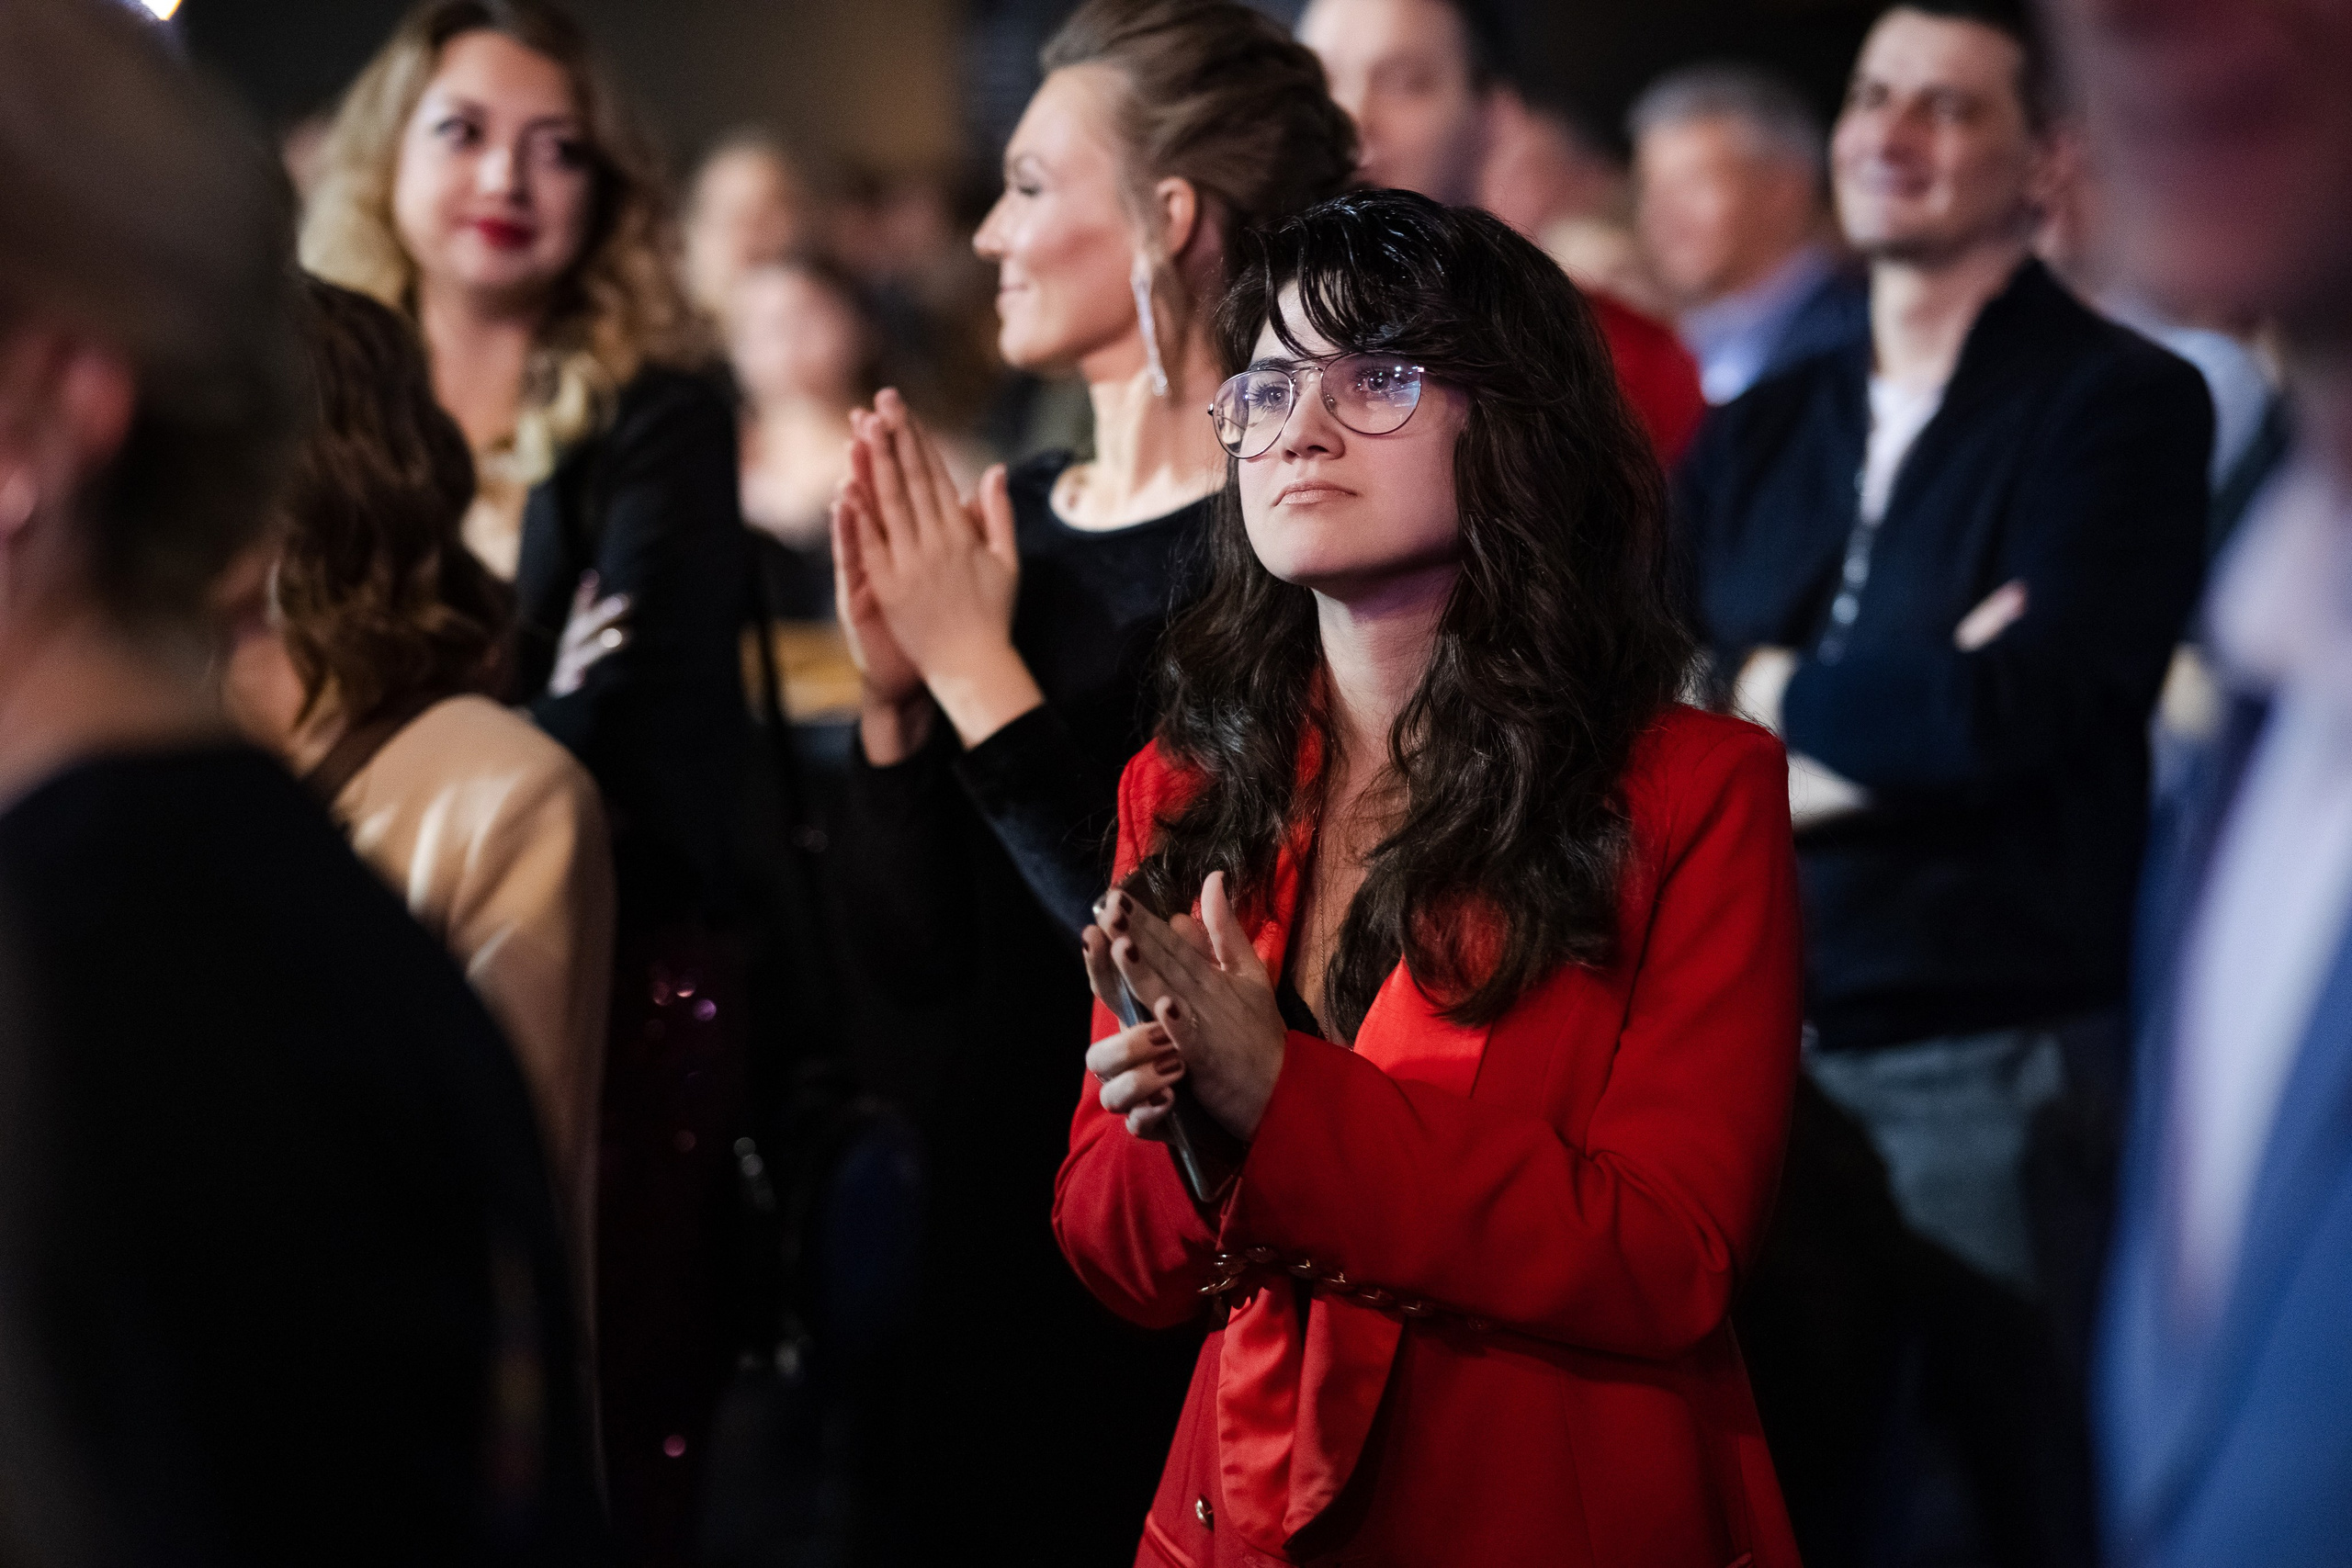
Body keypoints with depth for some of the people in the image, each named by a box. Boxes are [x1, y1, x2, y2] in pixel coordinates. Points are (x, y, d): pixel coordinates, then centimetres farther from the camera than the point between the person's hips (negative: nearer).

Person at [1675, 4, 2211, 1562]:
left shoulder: (2123, 406, -6)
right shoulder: (1758, 438, 13)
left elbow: (2021, 702, -19)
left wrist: (1778, 694, -2)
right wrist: (1902, 714, -9)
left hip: (1996, 1048, -6)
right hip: (1760, 1048, 6)